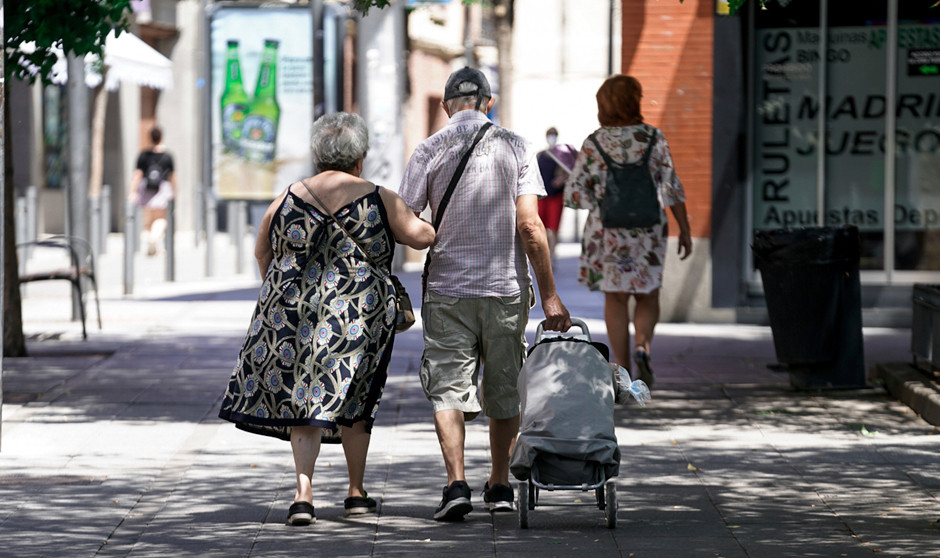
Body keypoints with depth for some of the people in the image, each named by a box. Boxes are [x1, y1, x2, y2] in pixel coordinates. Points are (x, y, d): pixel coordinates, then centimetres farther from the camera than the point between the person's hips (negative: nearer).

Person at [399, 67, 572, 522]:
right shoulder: (515, 147, 0)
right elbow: (530, 226, -7)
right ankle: (500, 485, 22)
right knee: (504, 390, 14)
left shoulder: (429, 151, -2)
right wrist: (549, 296, -3)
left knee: (448, 389, 0)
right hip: (507, 289, 1)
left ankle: (456, 483, -16)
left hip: (447, 290, -1)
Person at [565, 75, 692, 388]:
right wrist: (685, 230, 0)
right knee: (647, 296, 15)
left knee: (615, 300, 9)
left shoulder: (594, 144, -5)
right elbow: (672, 189, -6)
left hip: (607, 231, 0)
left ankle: (622, 373, 7)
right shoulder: (653, 138, -5)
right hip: (648, 231, 0)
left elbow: (575, 194, -7)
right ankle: (642, 346, -13)